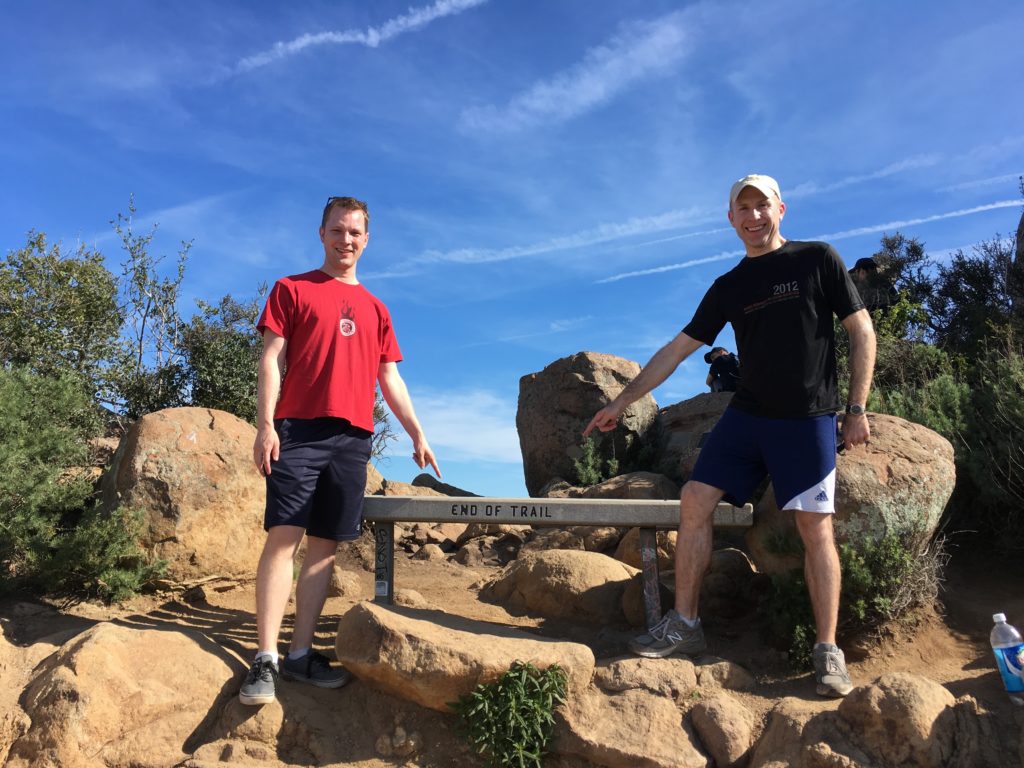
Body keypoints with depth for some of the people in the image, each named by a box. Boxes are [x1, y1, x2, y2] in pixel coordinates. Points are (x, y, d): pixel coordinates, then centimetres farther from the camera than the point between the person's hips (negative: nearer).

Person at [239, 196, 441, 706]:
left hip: (352, 438, 4)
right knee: (283, 537, -9)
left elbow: (390, 379, 20)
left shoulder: (375, 309, 21)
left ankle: (300, 653, 10)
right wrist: (265, 424, -10)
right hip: (300, 429, -3)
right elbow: (271, 359, 2)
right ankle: (266, 659, -5)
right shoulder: (292, 289, 11)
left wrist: (417, 436, 13)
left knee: (324, 545, 3)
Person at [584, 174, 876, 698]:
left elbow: (862, 332, 1)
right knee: (694, 501, -5)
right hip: (745, 415, 4)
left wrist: (857, 409, -6)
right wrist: (621, 402, 6)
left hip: (808, 419, -3)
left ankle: (828, 652, 9)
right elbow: (677, 349, 9)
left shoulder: (817, 260, 0)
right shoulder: (728, 288, 9)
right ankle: (684, 625, 7)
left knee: (816, 529, -5)